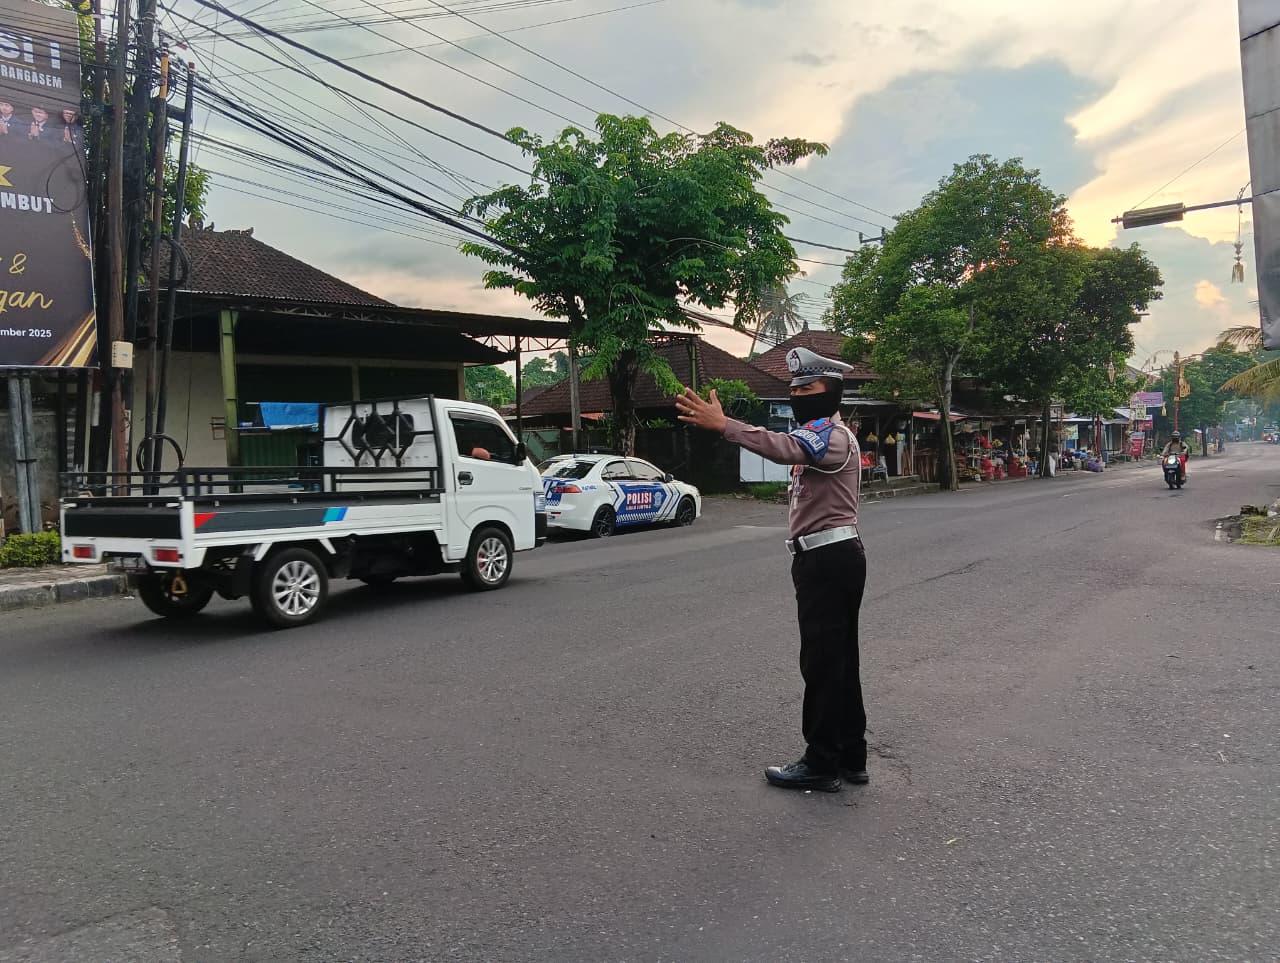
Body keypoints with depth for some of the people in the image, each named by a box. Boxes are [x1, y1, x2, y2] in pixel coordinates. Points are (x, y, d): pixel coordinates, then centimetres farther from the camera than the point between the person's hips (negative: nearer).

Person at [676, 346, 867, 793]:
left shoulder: (831, 434, -14)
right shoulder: (822, 433, 23)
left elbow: (785, 448, -36)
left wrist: (723, 424, -44)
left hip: (828, 559, -11)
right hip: (832, 557, 11)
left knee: (823, 661, -6)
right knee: (839, 660, 14)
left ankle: (821, 763, 3)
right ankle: (851, 757, 23)